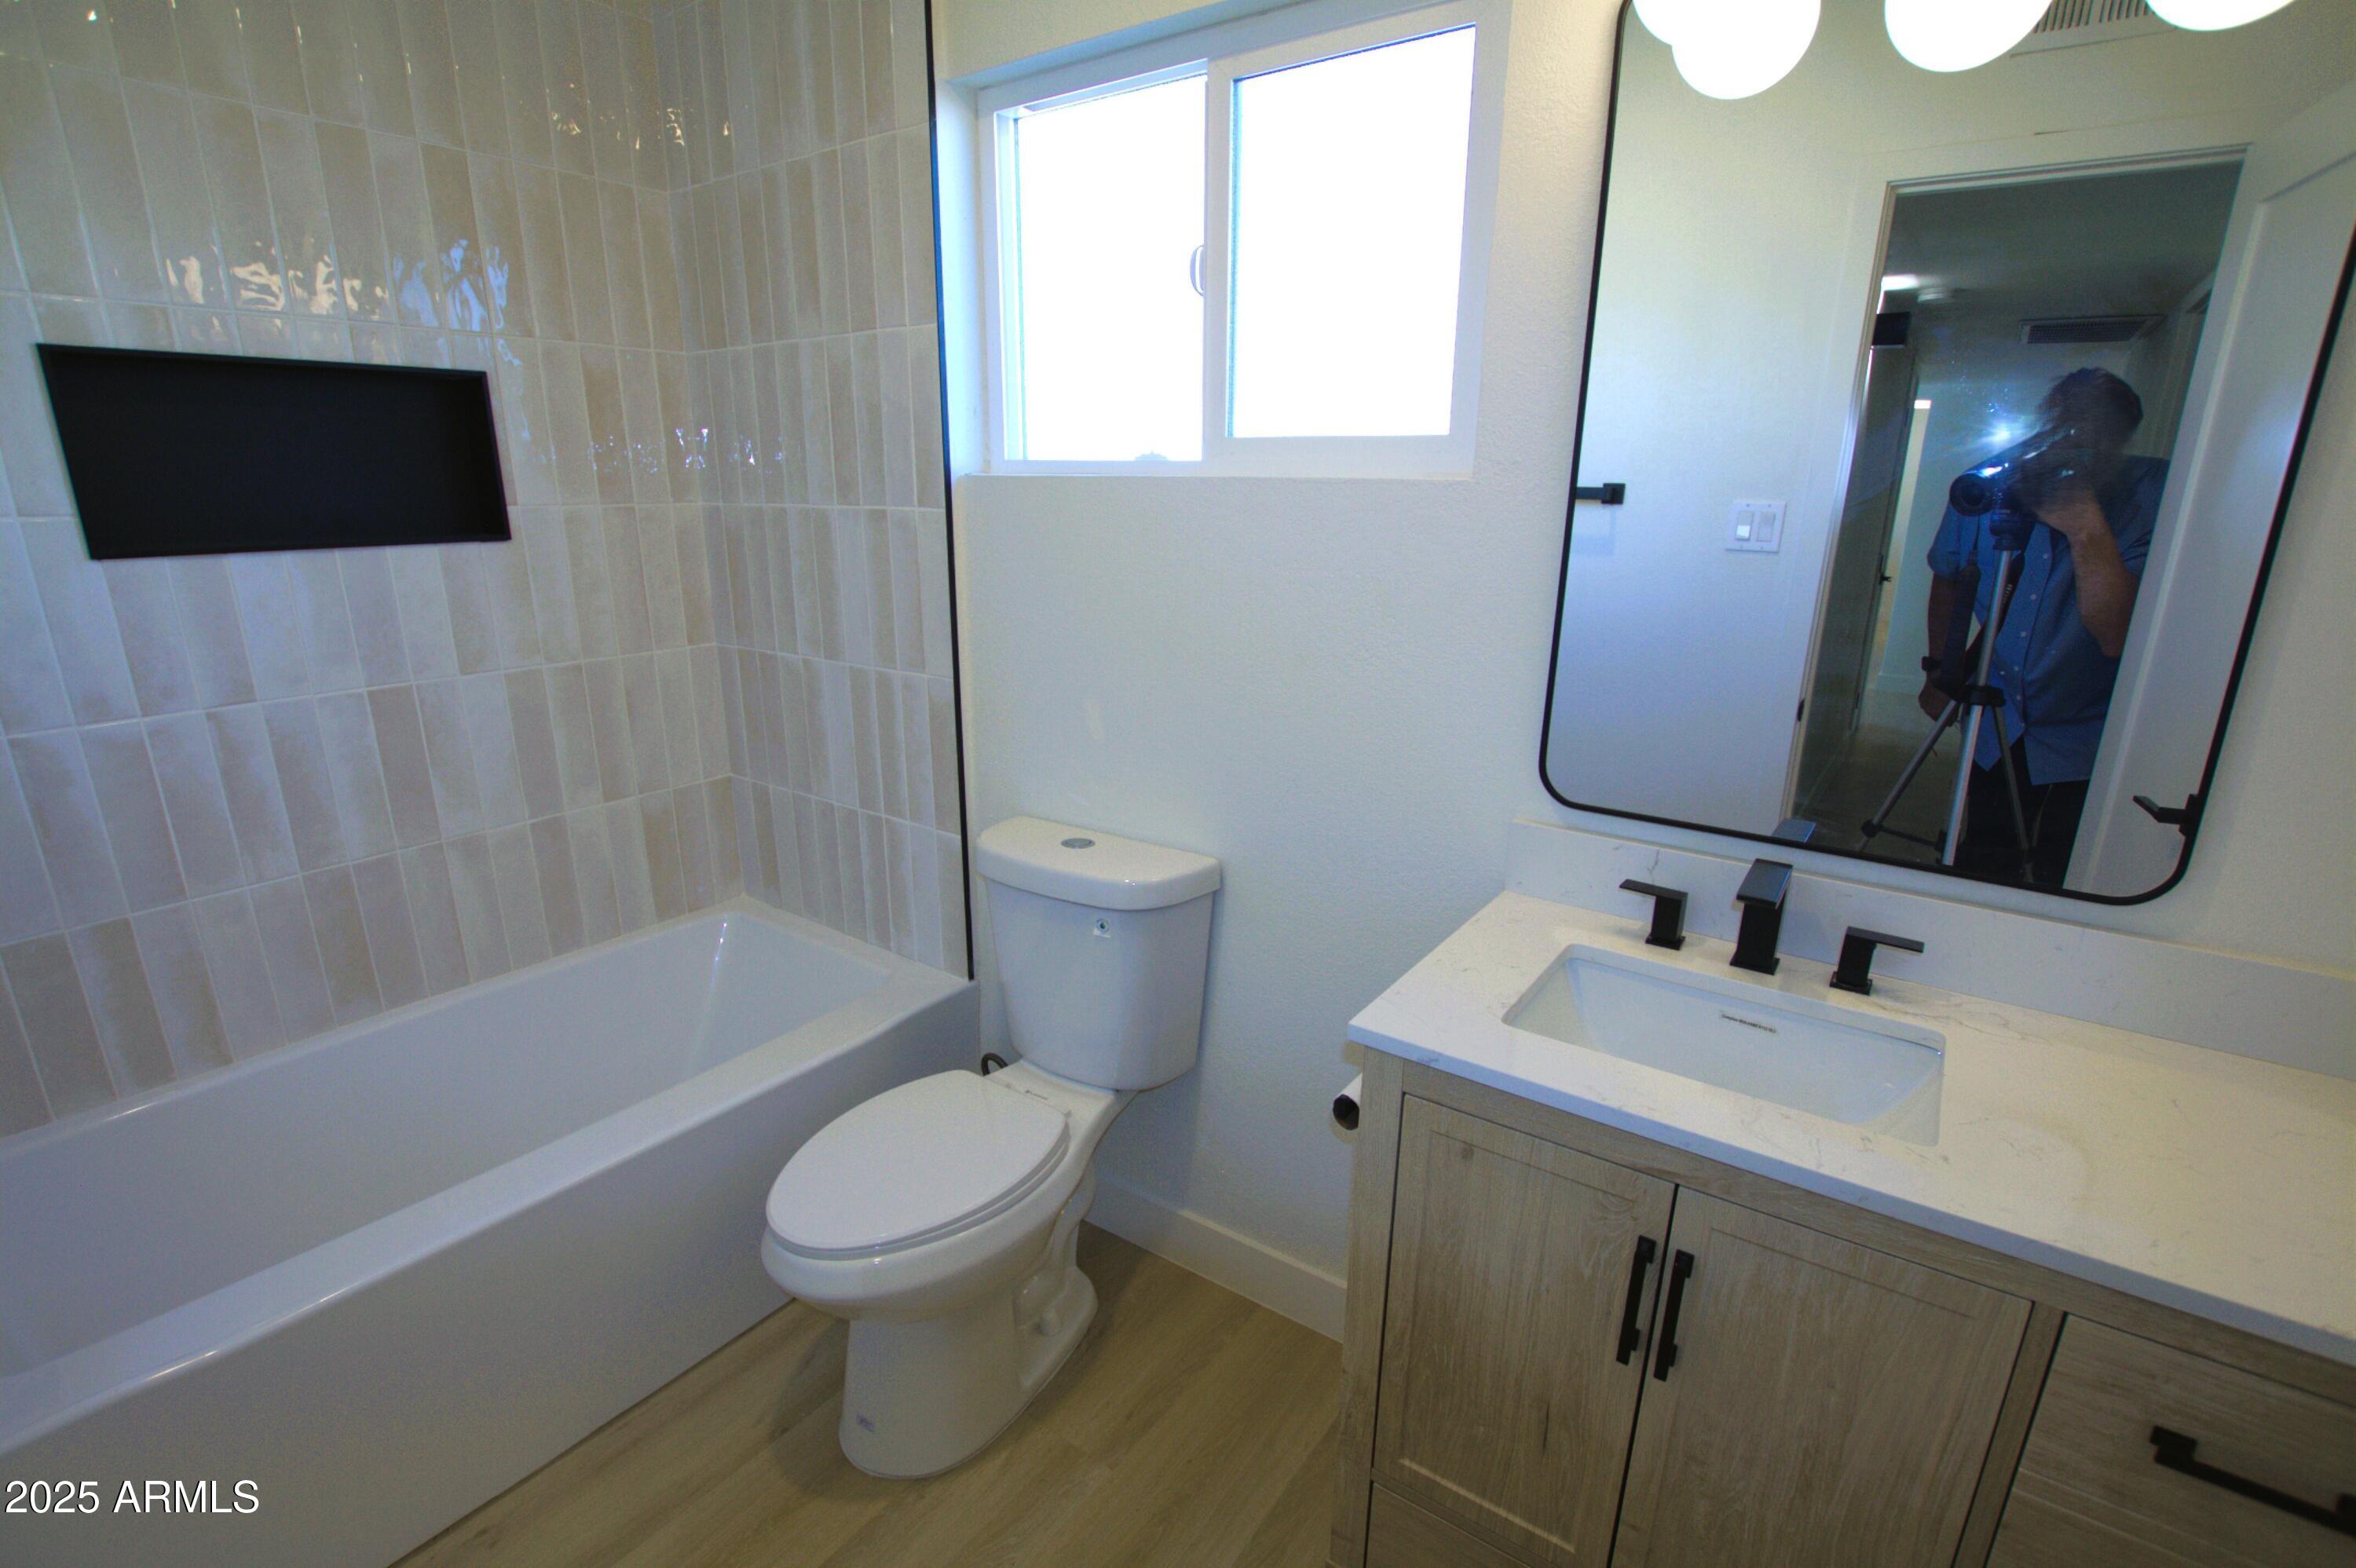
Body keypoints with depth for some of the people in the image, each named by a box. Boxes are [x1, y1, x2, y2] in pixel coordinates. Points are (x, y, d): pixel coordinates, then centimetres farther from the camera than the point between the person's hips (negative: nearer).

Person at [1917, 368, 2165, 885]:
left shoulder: (2153, 495, -19)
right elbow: (1950, 579, 9)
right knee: (1980, 871, 16)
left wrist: (2088, 531, -35)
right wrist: (1942, 668, 8)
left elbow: (2117, 637, -28)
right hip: (1999, 726, 3)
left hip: (2088, 743, -3)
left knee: (2064, 886, 7)